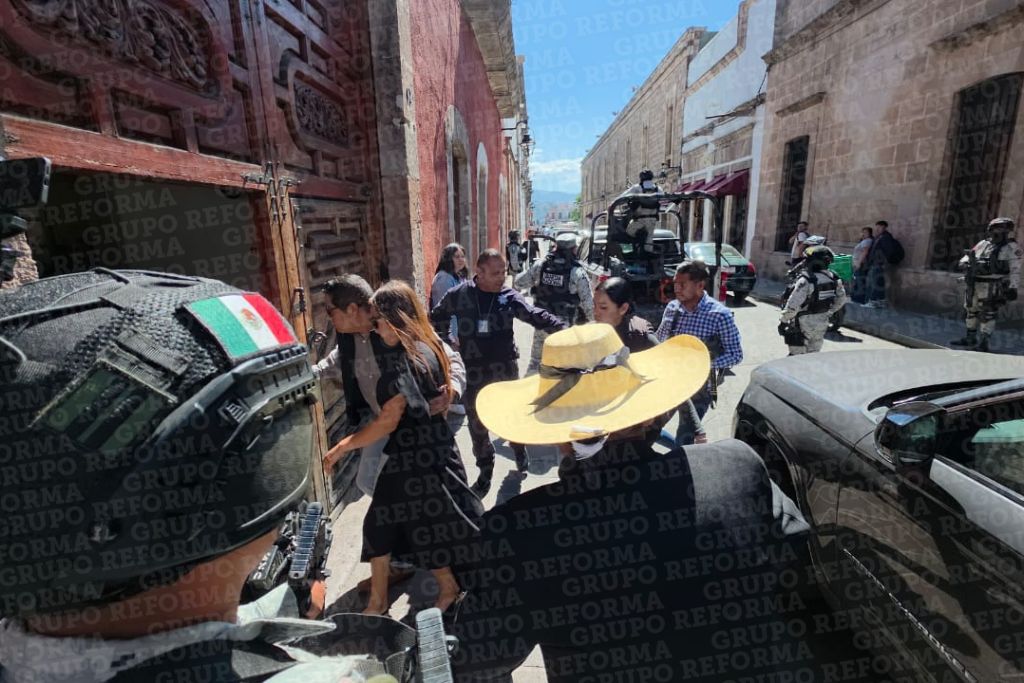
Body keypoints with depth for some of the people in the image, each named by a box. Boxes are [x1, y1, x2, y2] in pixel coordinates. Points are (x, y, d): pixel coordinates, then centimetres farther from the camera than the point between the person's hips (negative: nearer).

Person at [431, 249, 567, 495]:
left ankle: (519, 449, 47)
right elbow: (437, 317, 9)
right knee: (477, 422, 11)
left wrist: (563, 328, -29)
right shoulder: (458, 295, -7)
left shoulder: (509, 296, -7)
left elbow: (535, 315, -15)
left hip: (505, 368, 0)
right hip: (472, 370, 0)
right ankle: (485, 468, 32)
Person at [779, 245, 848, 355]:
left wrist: (783, 321, -13)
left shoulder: (806, 280, -24)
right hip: (822, 323, 7)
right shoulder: (832, 278, 0)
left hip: (804, 324, -7)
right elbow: (841, 299, 14)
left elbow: (793, 306, -24)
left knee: (798, 358, 3)